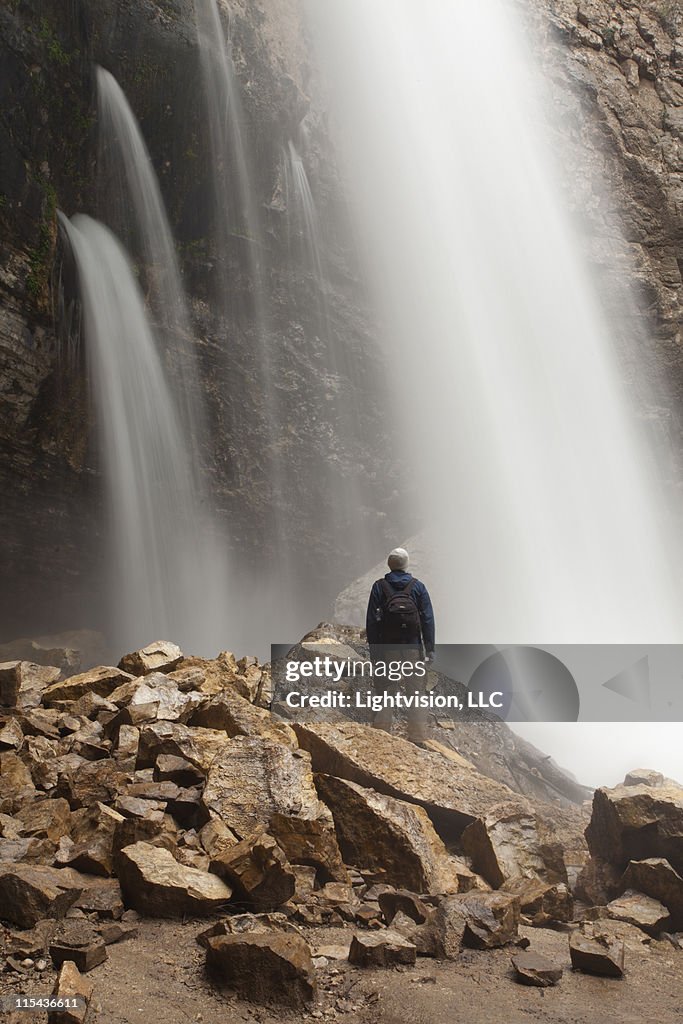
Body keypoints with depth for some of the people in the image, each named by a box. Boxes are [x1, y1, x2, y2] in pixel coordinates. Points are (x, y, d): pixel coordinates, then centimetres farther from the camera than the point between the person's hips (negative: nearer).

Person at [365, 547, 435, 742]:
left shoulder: (379, 587, 1)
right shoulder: (418, 587, 2)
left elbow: (371, 621, -1)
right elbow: (428, 619, -1)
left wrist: (374, 650, 2)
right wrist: (430, 648, 1)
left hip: (388, 647, 0)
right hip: (413, 646, 0)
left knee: (387, 691, 5)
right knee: (416, 690, 6)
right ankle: (418, 737, 7)